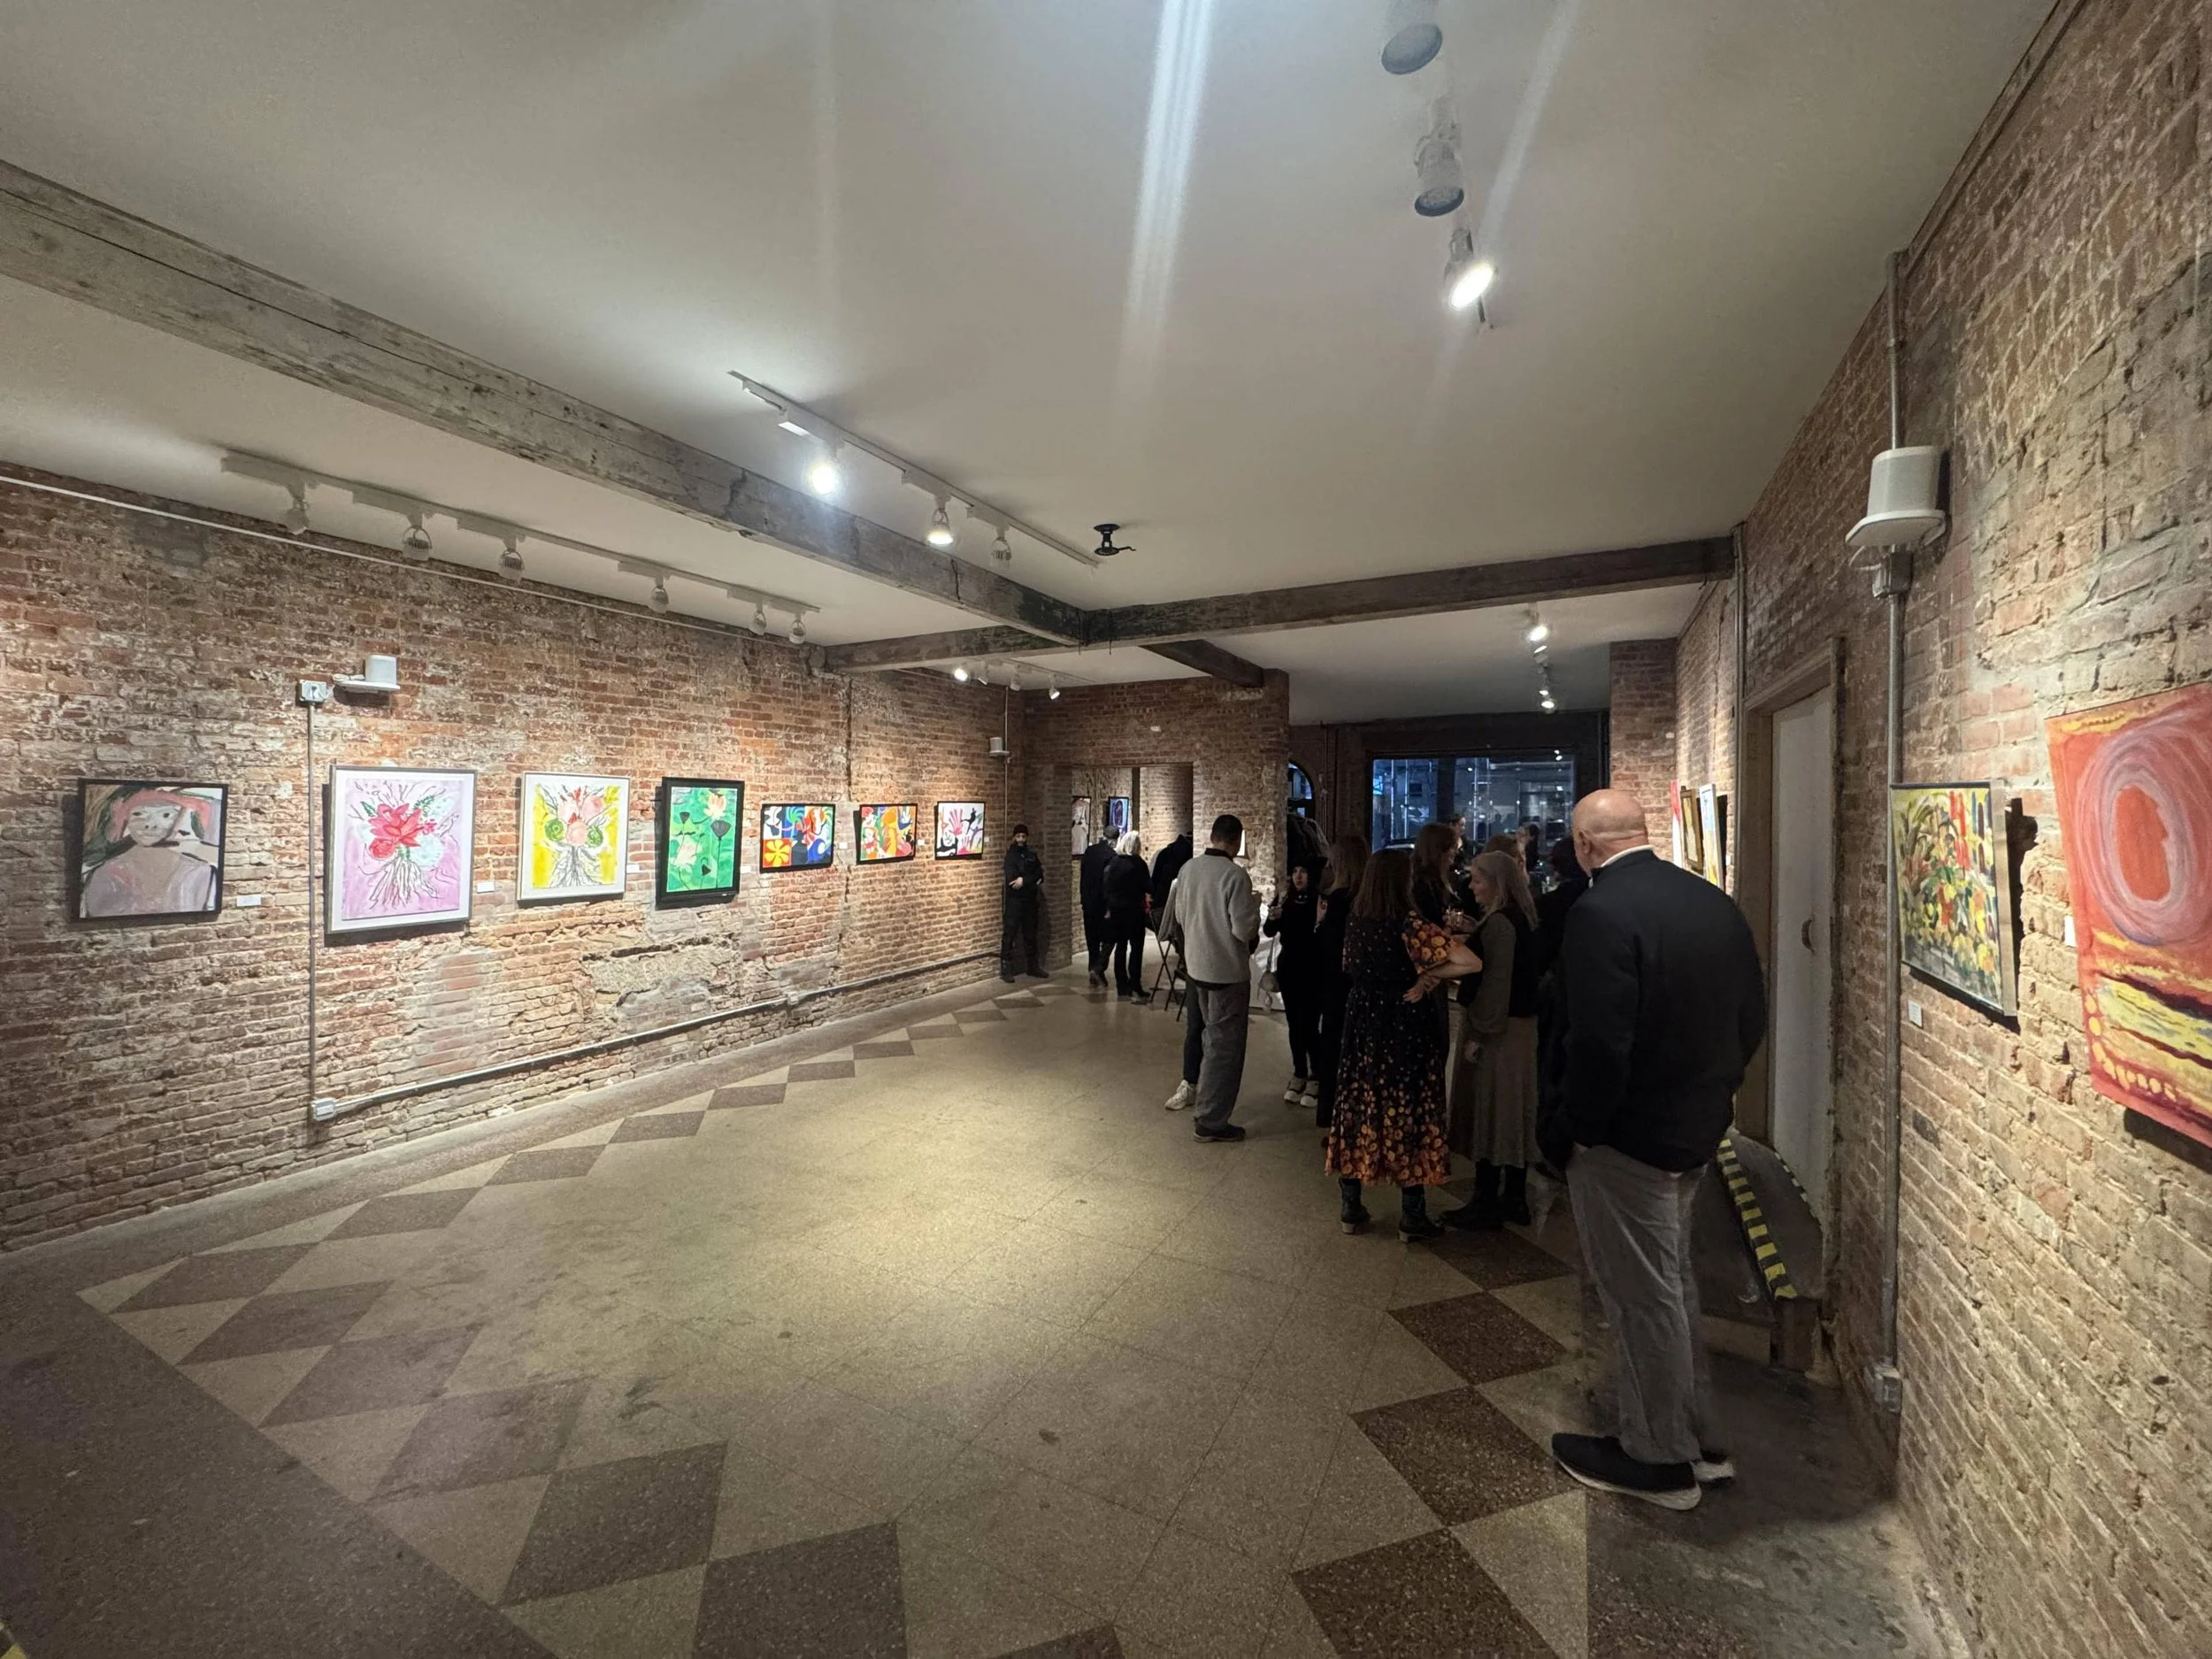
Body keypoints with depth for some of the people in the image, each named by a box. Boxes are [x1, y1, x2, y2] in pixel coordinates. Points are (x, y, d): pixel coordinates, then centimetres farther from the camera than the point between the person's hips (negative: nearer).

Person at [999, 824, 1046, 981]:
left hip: (1030, 900, 5)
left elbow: (1039, 876, -1)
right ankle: (1006, 969, -4)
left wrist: (1024, 880, -15)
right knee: (1009, 934, -6)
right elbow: (1012, 878, -13)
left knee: (1031, 934, 12)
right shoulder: (1010, 855, -1)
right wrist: (1031, 881, -10)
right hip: (1013, 900, -4)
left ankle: (1033, 966, 21)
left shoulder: (1032, 854, 10)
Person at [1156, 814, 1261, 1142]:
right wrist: (1254, 905, -3)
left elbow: (1180, 917, 11)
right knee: (1225, 1046, 4)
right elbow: (1244, 930, -21)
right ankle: (1211, 1121, 11)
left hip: (1197, 965, 7)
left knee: (1212, 1039, 23)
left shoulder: (1188, 869, 1)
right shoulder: (1235, 875, -20)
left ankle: (1208, 1105, 36)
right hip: (1228, 971, -7)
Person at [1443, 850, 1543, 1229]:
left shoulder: (1498, 923, -19)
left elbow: (1495, 983, -22)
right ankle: (1514, 1199, 26)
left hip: (1496, 1029, -10)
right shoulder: (1521, 918, 10)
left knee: (1488, 1111, 0)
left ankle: (1487, 1204, 10)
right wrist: (1467, 938, 9)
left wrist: (1478, 1034, -20)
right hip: (1520, 1026, 10)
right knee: (1513, 1112, 15)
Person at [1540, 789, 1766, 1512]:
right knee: (1672, 1283, 24)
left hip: (1627, 1134, -8)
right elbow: (1751, 1015, 9)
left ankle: (1659, 1459, 29)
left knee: (1642, 1296, 9)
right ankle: (1696, 1438, 39)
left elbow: (1600, 1043, -27)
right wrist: (1716, 1088, 18)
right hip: (1696, 1126, 8)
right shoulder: (1714, 901, 1)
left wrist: (1576, 1128, -13)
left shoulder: (1601, 912, -24)